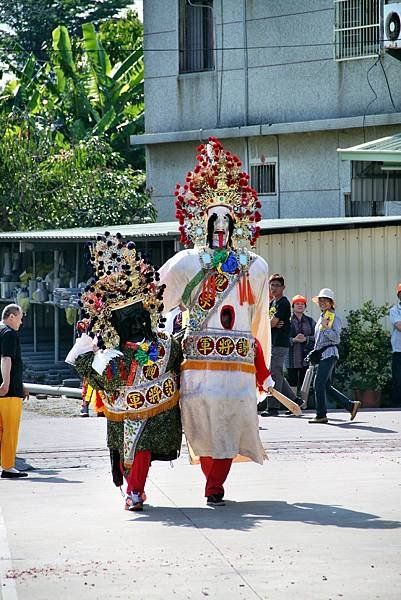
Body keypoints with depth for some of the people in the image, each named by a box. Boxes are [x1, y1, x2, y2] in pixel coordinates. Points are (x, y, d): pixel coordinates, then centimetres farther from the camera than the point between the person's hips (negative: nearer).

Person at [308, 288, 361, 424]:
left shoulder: (334, 318, -6)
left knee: (319, 384, -13)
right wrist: (314, 352, 23)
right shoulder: (322, 317, 20)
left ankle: (321, 415, -8)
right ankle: (351, 405, 15)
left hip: (329, 353, -9)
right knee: (326, 386, 8)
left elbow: (336, 338, -15)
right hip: (321, 354, 9)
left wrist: (326, 328, -24)